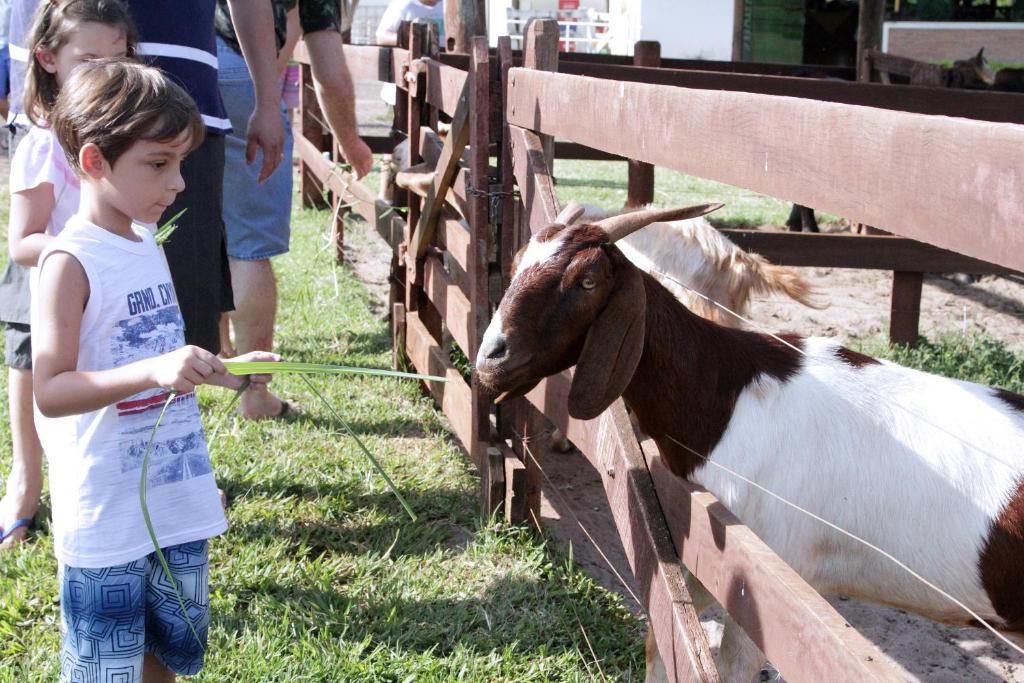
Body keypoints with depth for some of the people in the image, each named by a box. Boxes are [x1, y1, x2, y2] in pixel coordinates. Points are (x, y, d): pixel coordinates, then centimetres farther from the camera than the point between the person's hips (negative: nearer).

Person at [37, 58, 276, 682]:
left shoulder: (149, 246, 8)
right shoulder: (70, 262, -16)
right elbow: (50, 392, -23)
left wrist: (218, 369, 8)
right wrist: (154, 370, -34)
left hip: (180, 504, 7)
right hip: (107, 520, -7)